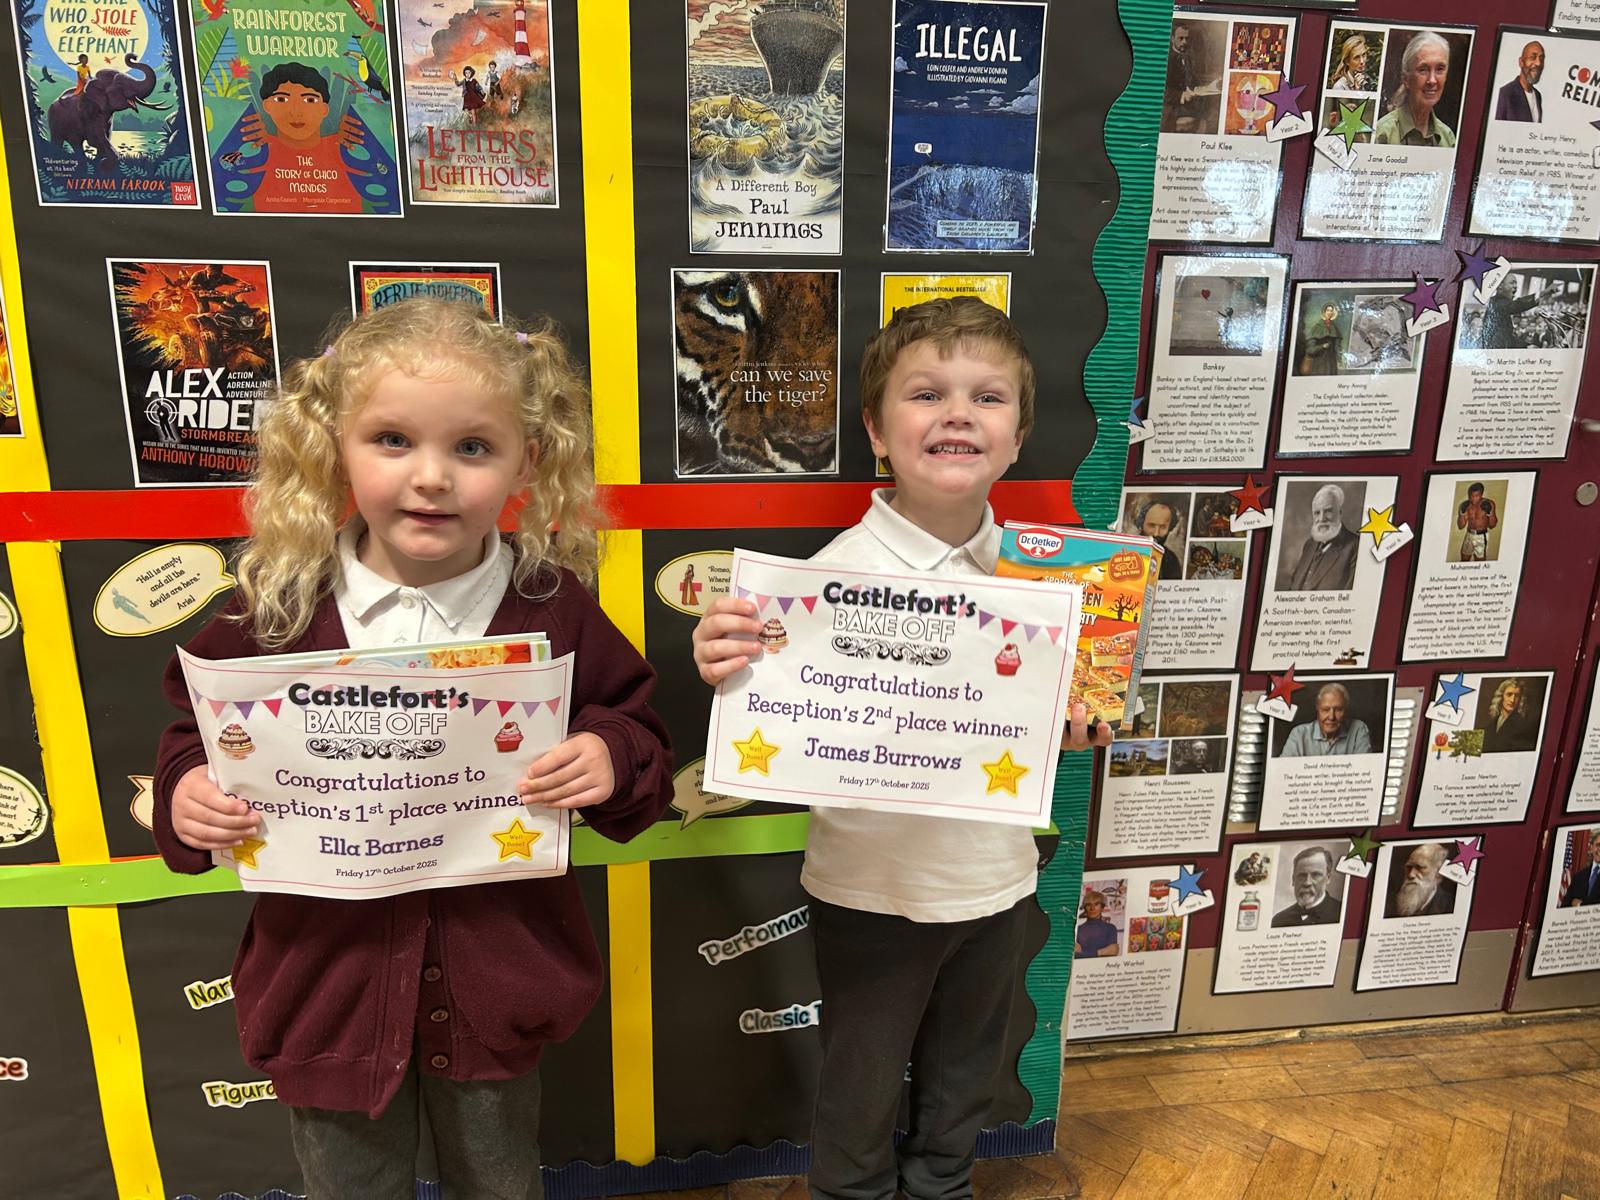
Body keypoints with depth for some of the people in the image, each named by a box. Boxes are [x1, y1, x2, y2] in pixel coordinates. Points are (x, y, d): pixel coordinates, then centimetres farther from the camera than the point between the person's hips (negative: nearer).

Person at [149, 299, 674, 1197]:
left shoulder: (554, 608, -13)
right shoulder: (278, 607, -12)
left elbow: (642, 736, -3)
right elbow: (199, 732, 4)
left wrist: (614, 758, -24)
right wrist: (188, 795, -15)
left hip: (497, 985, 0)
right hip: (330, 983, 1)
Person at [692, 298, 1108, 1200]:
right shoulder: (841, 568, -20)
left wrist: (1078, 728, -11)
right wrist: (730, 670, -41)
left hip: (995, 879, 4)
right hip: (871, 887, -4)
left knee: (965, 1071, 27)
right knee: (863, 1079, 20)